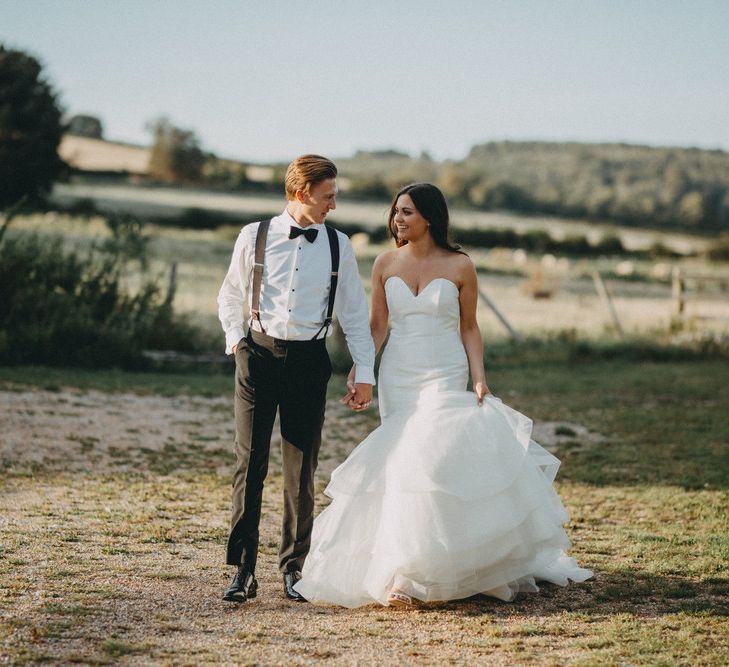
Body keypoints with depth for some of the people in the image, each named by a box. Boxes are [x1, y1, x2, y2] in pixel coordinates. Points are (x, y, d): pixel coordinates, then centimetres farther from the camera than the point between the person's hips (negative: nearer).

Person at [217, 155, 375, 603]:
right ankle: (243, 570, 1)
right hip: (259, 355, -1)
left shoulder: (338, 246, 5)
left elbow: (355, 313, 8)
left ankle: (294, 568, 18)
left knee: (302, 470, 6)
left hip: (309, 360, 1)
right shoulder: (255, 237, 1)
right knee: (250, 464, -3)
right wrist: (235, 339, 2)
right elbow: (230, 295, 14)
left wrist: (365, 372, 3)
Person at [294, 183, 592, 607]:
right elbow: (378, 325, 7)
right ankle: (407, 570, 13)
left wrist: (479, 378, -8)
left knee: (427, 461, -15)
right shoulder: (386, 264, 4)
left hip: (445, 379, -3)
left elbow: (469, 328, 3)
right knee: (402, 464, 2)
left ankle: (410, 575, -11)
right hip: (397, 378, 3)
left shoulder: (460, 266, -2)